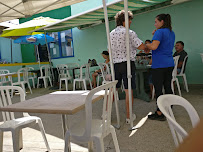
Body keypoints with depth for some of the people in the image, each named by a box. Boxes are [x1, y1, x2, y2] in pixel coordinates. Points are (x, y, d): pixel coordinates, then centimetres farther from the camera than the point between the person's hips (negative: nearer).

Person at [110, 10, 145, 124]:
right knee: (128, 91, 3)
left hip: (115, 64, 5)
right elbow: (142, 47, -12)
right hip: (127, 64, -5)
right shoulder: (130, 33, -8)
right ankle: (129, 116, 11)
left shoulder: (111, 34, 9)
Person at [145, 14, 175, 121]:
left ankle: (159, 114, 2)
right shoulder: (172, 33, 17)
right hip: (169, 64, 9)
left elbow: (154, 47, -22)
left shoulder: (160, 32, -11)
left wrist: (145, 45, -4)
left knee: (158, 89, -3)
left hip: (159, 65, -9)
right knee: (168, 87, 14)